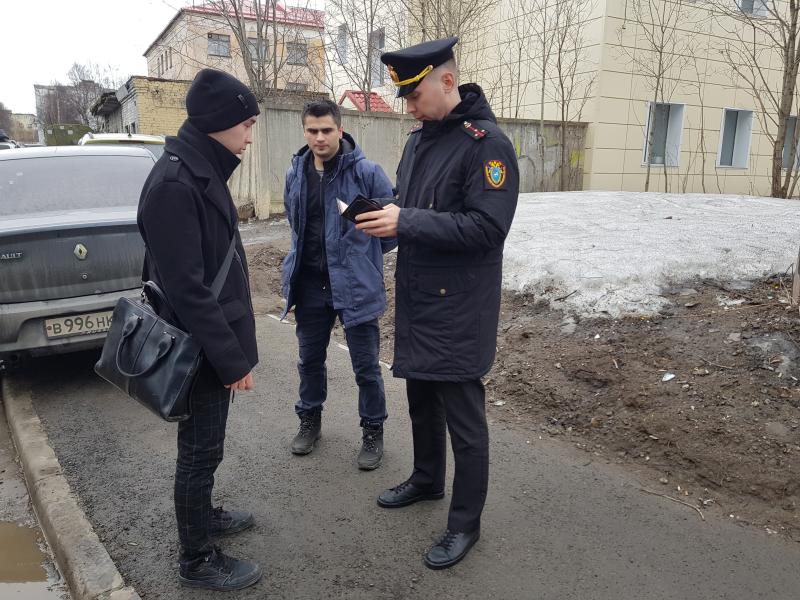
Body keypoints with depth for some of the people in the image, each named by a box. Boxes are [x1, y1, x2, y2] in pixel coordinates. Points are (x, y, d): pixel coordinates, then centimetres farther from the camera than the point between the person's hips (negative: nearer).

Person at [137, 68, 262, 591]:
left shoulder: (202, 171, 8)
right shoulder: (175, 183, -23)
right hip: (203, 349, -9)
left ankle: (202, 515, 43)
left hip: (214, 342, 9)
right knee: (201, 449, 6)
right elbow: (186, 287, -26)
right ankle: (198, 559, 24)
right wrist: (232, 357, -21)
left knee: (205, 444, 23)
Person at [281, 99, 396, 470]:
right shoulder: (295, 174, 5)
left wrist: (366, 257, 2)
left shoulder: (366, 172, -12)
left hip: (355, 285, -4)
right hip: (309, 284, 5)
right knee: (310, 359, 17)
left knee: (366, 365, 5)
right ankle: (309, 419, 38)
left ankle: (373, 431, 24)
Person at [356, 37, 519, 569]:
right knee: (421, 396, 21)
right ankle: (427, 480, 43)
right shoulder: (420, 139, 11)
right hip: (417, 300, 8)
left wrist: (405, 223, -25)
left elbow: (486, 227, -23)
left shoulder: (486, 142, -15)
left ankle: (466, 523, 20)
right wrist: (383, 216, -3)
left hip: (459, 307, -8)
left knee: (463, 416, 3)